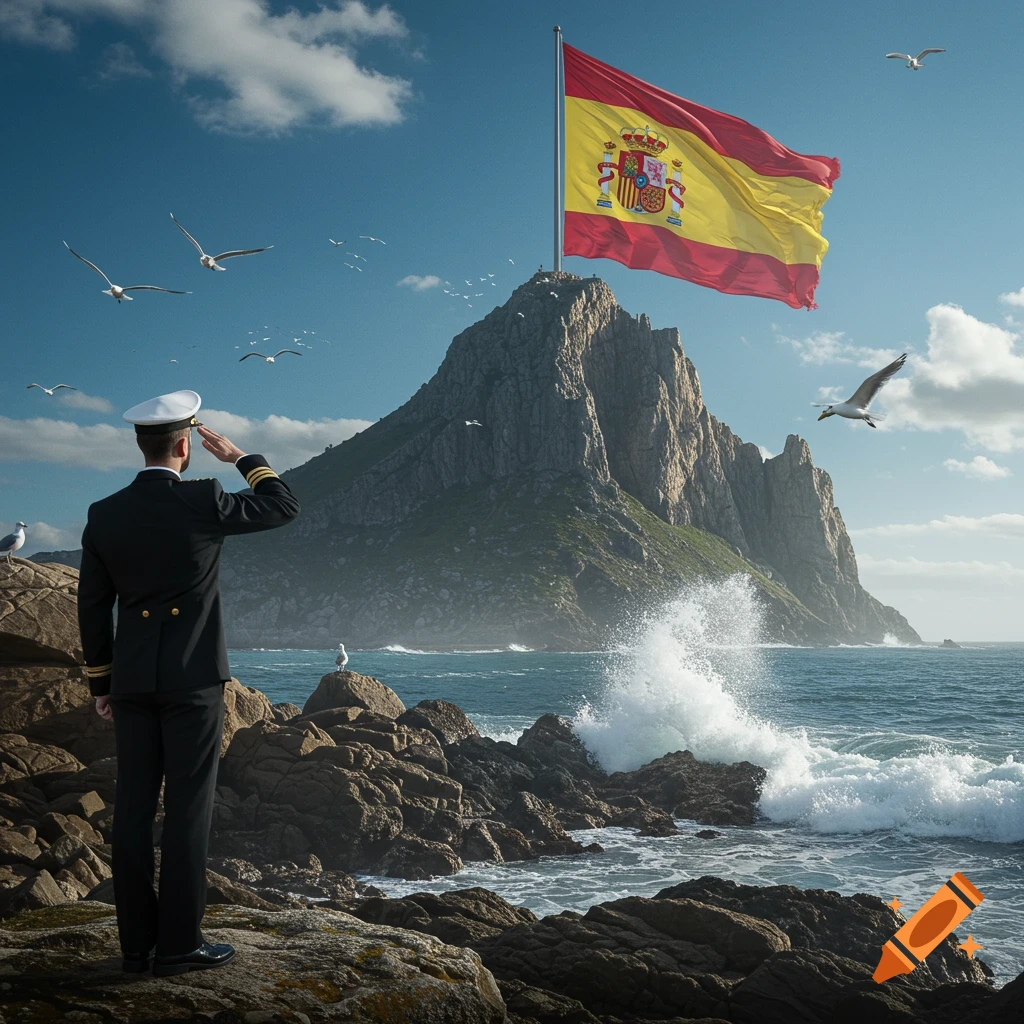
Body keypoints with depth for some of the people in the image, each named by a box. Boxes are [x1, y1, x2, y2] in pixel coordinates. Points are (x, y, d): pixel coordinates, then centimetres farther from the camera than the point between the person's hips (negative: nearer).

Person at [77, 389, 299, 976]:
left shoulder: (104, 515, 3)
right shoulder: (203, 502, -11)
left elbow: (93, 607, 8)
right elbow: (285, 506, 2)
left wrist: (101, 684, 17)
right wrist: (240, 456, 11)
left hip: (132, 680, 5)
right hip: (193, 679, -5)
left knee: (135, 808, 8)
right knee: (188, 808, 0)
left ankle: (137, 942, 14)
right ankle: (179, 944, 3)